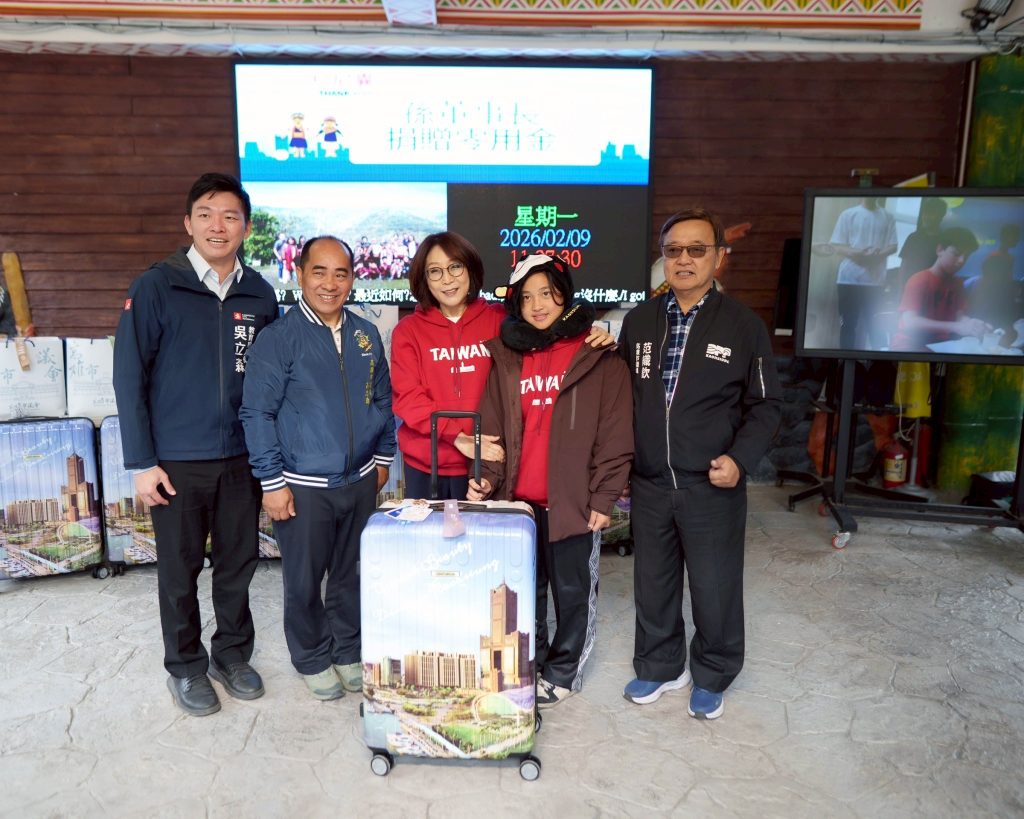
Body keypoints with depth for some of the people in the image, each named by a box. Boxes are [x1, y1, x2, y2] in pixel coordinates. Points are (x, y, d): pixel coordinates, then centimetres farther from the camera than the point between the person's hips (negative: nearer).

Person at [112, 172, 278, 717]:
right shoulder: (156, 287, -7)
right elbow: (129, 377, -6)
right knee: (180, 570, 11)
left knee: (239, 562, 13)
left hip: (242, 458, 3)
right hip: (177, 461, -2)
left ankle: (233, 654, 34)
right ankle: (186, 667, 30)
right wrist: (141, 462, -9)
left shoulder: (260, 294, 2)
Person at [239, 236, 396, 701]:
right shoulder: (278, 338, -10)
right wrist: (272, 481, -12)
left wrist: (383, 457, 13)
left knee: (352, 574, 17)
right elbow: (256, 412, -11)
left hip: (360, 481, 4)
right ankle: (312, 659, 33)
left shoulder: (366, 335, 5)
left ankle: (348, 650, 37)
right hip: (303, 487, -4)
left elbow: (382, 399, 14)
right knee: (304, 581, 11)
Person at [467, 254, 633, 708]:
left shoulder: (599, 358, -4)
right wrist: (487, 477, -9)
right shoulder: (505, 357, 7)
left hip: (574, 501, -3)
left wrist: (604, 498, -9)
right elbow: (492, 428, 5)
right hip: (519, 500, 4)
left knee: (573, 591, 12)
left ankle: (562, 673, 31)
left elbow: (615, 436, -6)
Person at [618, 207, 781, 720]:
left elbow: (765, 403, 0)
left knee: (715, 589, 9)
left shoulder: (744, 326, -6)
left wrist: (739, 458, -15)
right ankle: (659, 667, 39)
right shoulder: (639, 321, 4)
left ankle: (711, 678, 34)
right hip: (649, 485, 3)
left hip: (712, 486, -3)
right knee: (652, 584, 16)